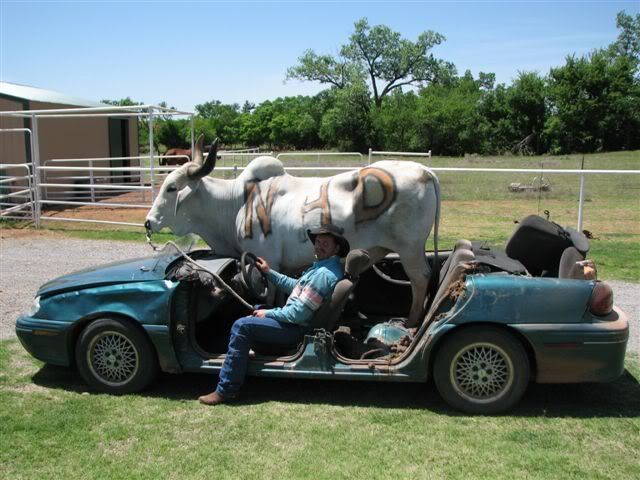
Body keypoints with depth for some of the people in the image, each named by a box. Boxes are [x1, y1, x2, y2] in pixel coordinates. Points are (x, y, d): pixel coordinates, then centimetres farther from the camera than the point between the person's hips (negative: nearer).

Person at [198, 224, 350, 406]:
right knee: (258, 310, 28)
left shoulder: (324, 274, -25)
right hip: (299, 321, 11)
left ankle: (226, 390, -14)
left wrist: (268, 313, -14)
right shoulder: (324, 266, 9)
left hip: (298, 328, -11)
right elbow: (296, 286, 21)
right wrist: (270, 273, 17)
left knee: (242, 326, -19)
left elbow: (298, 313, -27)